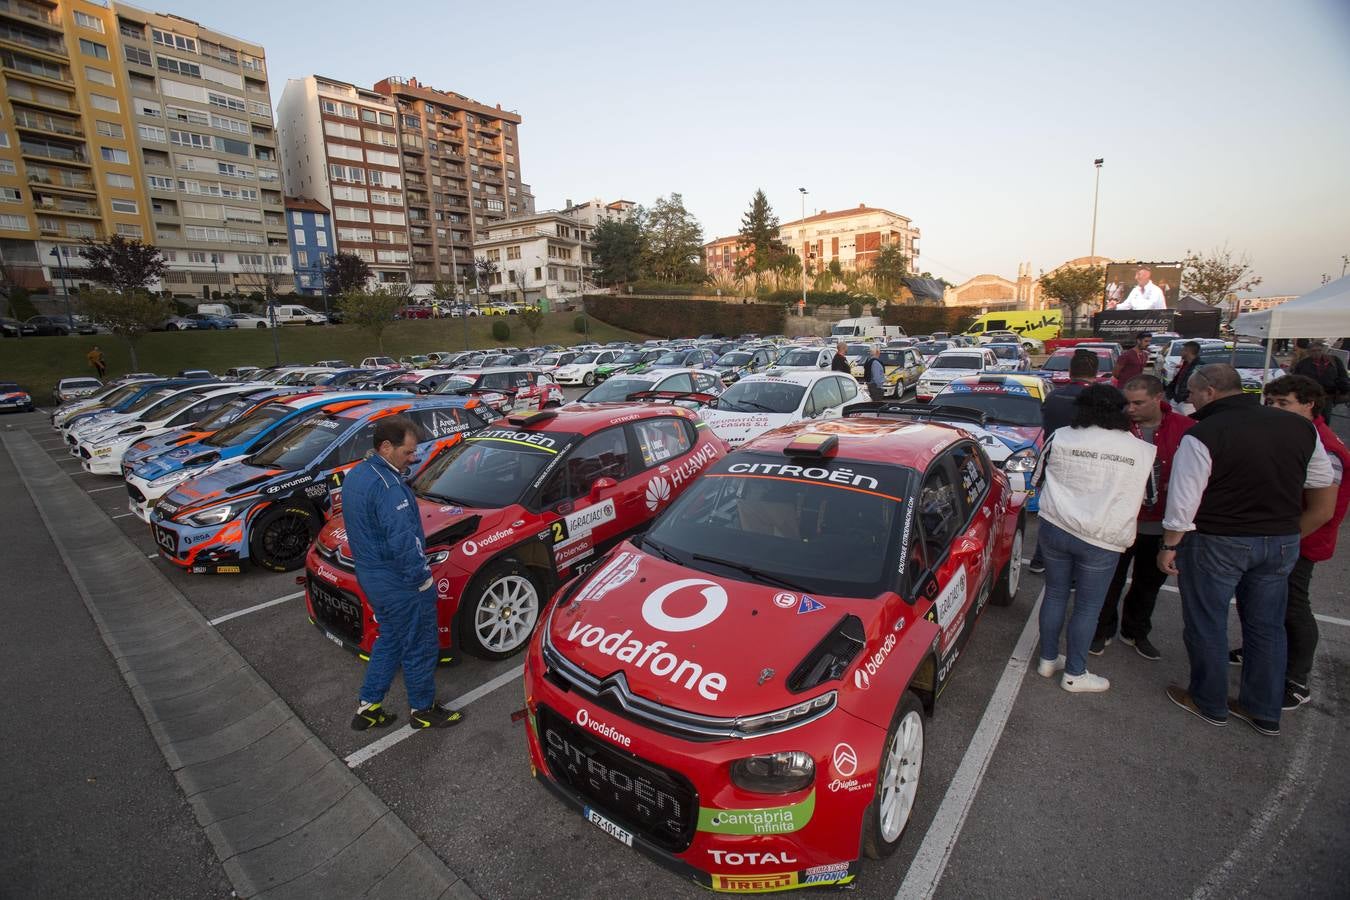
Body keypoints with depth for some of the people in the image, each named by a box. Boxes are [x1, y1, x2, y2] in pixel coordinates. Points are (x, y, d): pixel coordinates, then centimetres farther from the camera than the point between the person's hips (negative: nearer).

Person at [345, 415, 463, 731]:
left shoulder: (355, 475, 7)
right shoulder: (387, 486, -26)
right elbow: (402, 541, -30)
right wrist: (422, 576, -17)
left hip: (369, 575, 10)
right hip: (399, 584, -10)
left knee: (390, 639, 24)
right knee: (419, 647, 8)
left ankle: (368, 707, 33)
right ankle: (423, 710, 26)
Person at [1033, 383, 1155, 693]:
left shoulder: (1061, 438, -4)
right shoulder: (1143, 451, -5)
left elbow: (1039, 475, 9)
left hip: (1055, 528, 2)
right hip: (1101, 540, -2)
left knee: (1055, 595, 17)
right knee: (1087, 608, 10)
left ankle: (1048, 659, 29)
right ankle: (1074, 674, 22)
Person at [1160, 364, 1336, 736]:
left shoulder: (1203, 435, -18)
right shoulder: (1301, 427, 3)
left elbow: (1183, 500, -18)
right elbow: (1325, 494, 11)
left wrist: (1169, 546, -7)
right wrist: (1289, 535, 18)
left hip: (1216, 543, -6)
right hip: (1282, 544, 6)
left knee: (1207, 625, 10)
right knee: (1267, 627, 18)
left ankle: (1209, 704, 25)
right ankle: (1265, 712, 31)